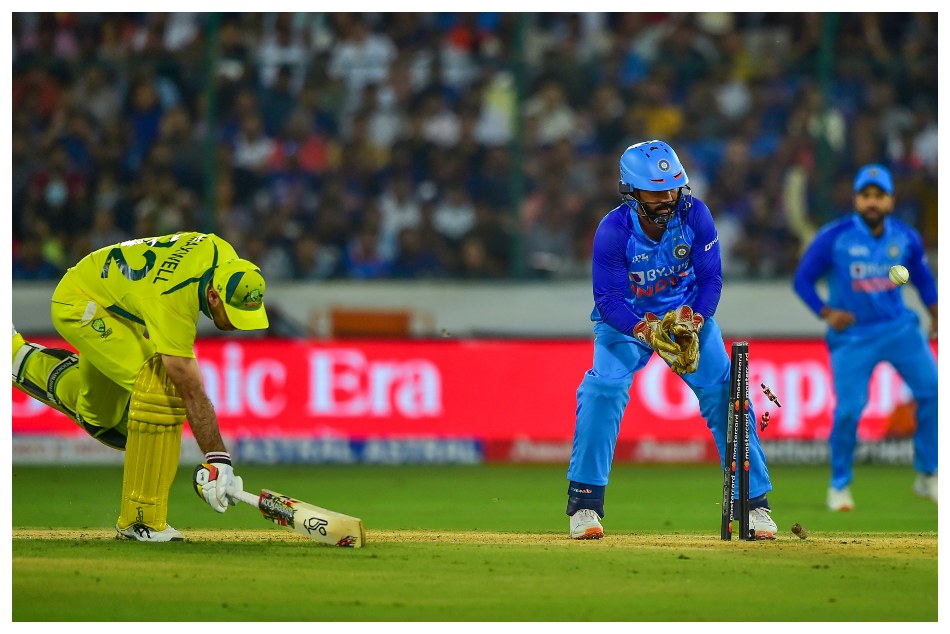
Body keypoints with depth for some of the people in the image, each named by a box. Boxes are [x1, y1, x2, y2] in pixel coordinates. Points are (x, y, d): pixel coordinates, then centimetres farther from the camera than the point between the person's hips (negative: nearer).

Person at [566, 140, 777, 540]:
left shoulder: (695, 215, -20)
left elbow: (711, 278, -13)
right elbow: (608, 300, -24)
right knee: (603, 389, -23)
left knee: (723, 392, -8)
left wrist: (692, 322, -31)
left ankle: (755, 503, 3)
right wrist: (648, 331, -40)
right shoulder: (613, 232, -26)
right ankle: (584, 504, -14)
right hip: (627, 318, -2)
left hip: (686, 310, 2)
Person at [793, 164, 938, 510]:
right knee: (849, 409, -12)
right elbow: (802, 279, -4)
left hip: (900, 327, 3)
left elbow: (922, 275, 17)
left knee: (931, 391, -8)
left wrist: (935, 315, 8)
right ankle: (839, 486, 10)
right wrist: (826, 313, -17)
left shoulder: (905, 237, -1)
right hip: (852, 335, -3)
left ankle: (927, 477, 9)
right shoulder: (834, 237, -11)